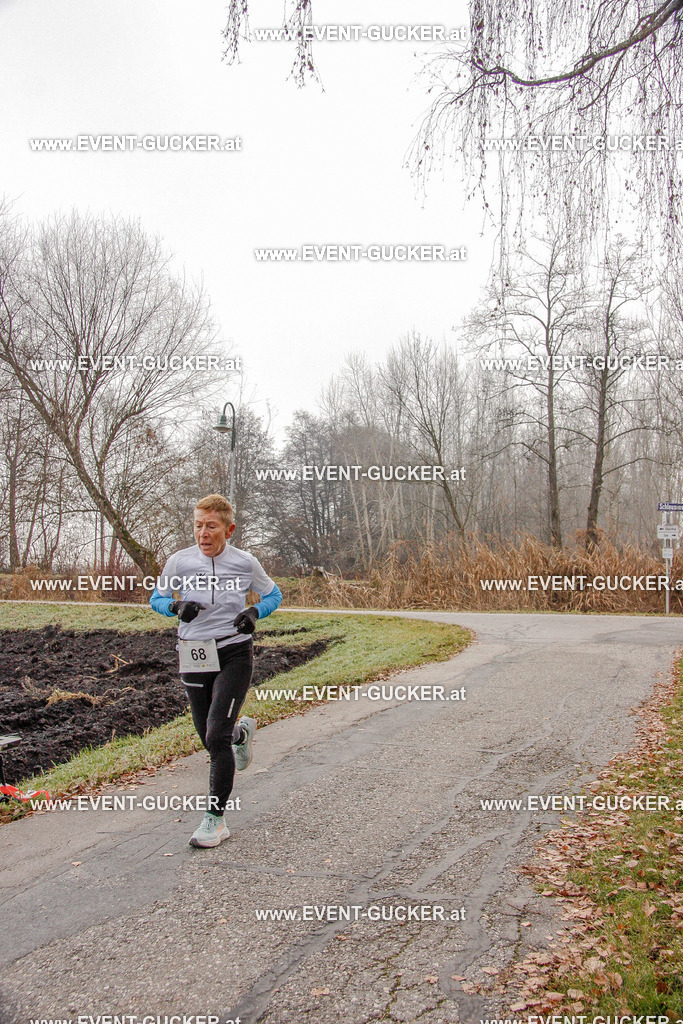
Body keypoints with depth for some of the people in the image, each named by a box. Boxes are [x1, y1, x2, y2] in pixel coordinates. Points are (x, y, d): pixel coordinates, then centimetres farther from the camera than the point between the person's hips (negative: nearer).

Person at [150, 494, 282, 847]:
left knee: (217, 735, -13)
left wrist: (255, 612, -11)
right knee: (209, 738, 13)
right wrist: (177, 607, -12)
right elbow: (157, 598, 10)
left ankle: (215, 818, 1)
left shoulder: (244, 563, -6)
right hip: (195, 657, 3)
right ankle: (242, 731, 51)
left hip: (234, 654, -3)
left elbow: (273, 594, 10)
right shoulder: (179, 561, -4)